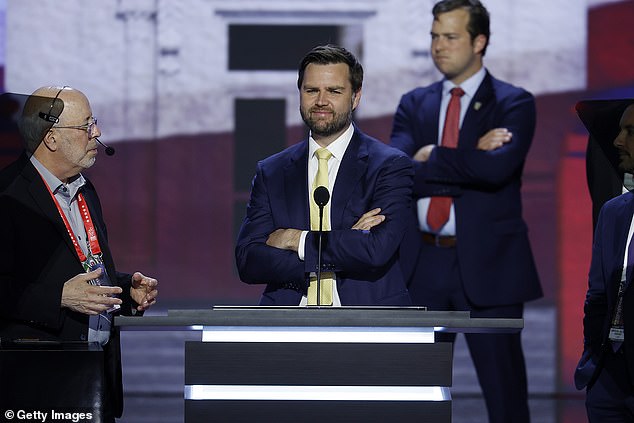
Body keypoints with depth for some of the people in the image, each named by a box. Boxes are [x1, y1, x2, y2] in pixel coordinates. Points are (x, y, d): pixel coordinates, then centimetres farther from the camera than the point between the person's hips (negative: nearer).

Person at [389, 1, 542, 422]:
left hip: (487, 263, -4)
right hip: (423, 261, 4)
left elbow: (497, 169, -20)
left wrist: (432, 158, -10)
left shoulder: (514, 104, -1)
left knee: (505, 389, 1)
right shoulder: (415, 104, 11)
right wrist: (470, 159, -15)